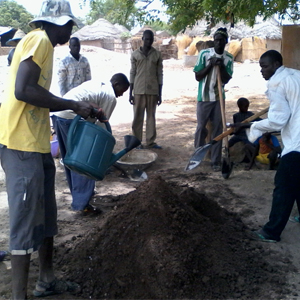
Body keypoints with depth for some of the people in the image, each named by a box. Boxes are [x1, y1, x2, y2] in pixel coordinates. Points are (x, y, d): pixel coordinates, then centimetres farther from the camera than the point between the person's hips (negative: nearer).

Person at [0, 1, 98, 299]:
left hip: (38, 144, 10)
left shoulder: (44, 44, 19)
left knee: (45, 216, 17)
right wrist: (72, 104, -16)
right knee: (25, 221, -4)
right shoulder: (39, 39, -10)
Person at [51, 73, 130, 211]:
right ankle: (81, 203, 0)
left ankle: (77, 195, 32)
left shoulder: (95, 84, 26)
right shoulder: (111, 97, 2)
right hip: (71, 118, -9)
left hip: (58, 113, 9)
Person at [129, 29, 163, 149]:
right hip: (138, 91, -1)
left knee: (151, 116, 5)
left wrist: (159, 94, 3)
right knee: (137, 117, 2)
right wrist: (130, 93, 0)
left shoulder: (157, 54, 5)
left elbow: (159, 74, 6)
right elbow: (132, 73, 5)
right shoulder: (135, 54, 4)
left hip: (153, 91, 1)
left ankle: (150, 141, 10)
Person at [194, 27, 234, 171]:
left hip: (219, 98, 2)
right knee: (201, 127, 5)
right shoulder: (204, 54, -7)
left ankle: (216, 161, 10)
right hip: (204, 97, -2)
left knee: (218, 129, 3)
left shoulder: (229, 58, 1)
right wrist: (210, 65, -17)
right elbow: (197, 77, -7)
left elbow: (226, 80, -3)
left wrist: (222, 66, -18)